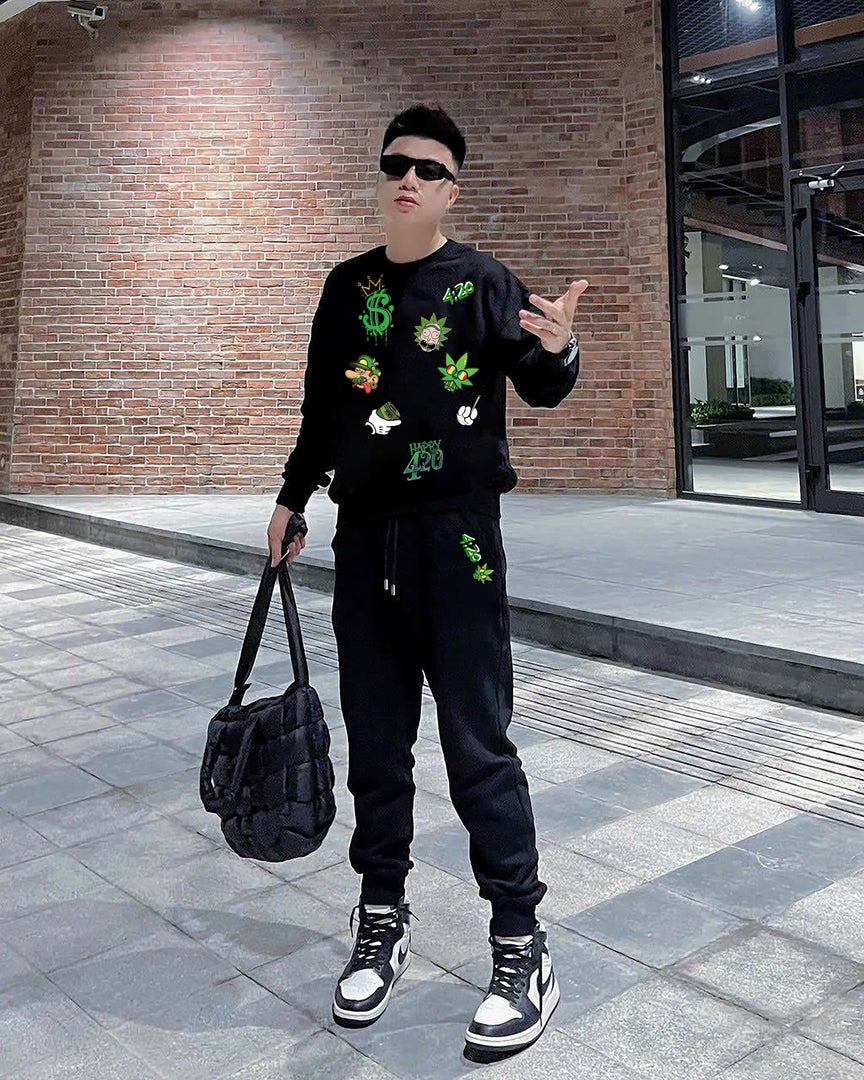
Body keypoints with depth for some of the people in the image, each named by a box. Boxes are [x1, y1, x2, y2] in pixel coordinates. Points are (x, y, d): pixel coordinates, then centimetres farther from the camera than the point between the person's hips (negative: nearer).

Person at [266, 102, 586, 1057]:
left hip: (455, 531, -4)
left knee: (478, 743, -4)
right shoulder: (347, 286, 13)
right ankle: (382, 922, 25)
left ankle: (521, 947, 9)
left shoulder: (480, 280, 1)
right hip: (364, 532, 5)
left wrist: (556, 351, -31)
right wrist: (291, 497, 21)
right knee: (375, 743, 10)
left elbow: (538, 386, -10)